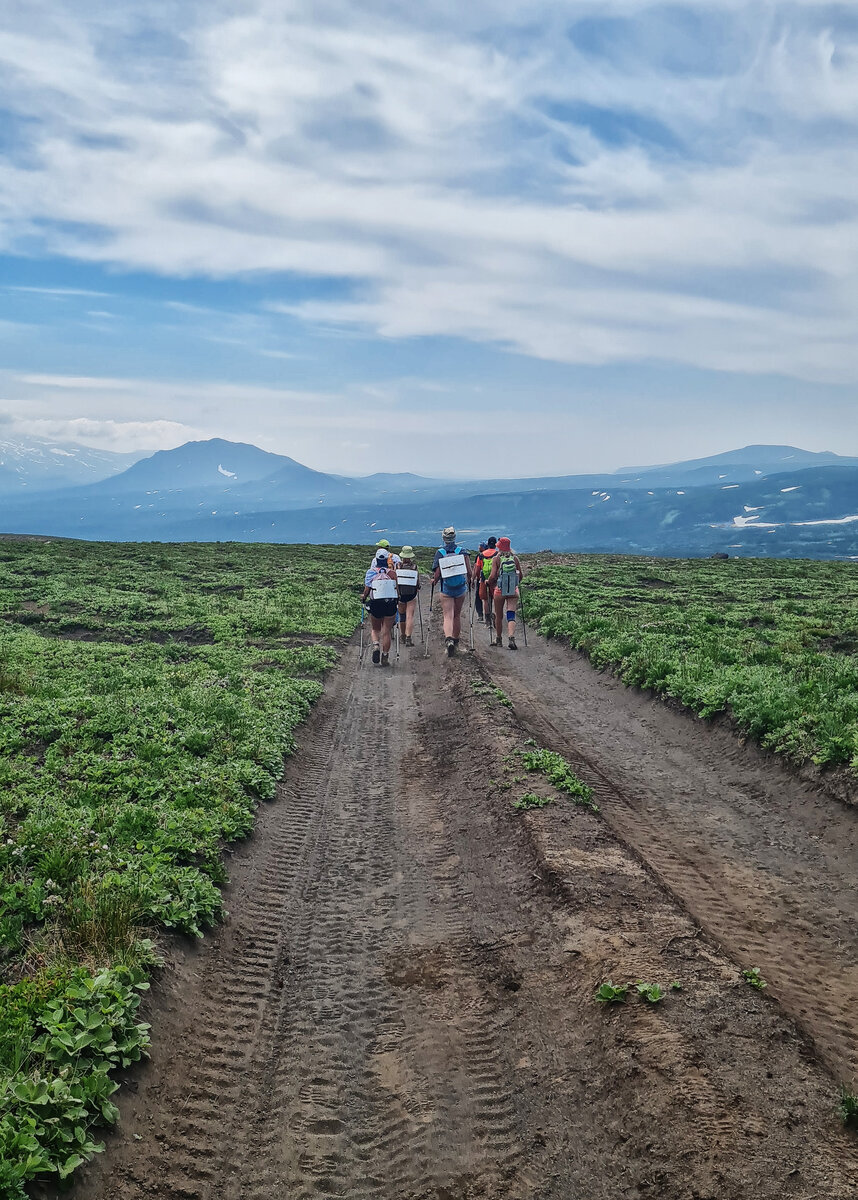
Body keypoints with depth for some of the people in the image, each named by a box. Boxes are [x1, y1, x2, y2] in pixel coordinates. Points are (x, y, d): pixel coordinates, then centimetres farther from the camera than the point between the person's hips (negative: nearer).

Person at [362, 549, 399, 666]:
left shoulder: (371, 572, -2)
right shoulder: (392, 573, -2)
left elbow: (367, 589, -3)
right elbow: (397, 589, -2)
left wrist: (364, 597, 17)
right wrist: (397, 599, 17)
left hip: (376, 604, 0)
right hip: (391, 603, 0)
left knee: (375, 629, 19)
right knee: (386, 632, 7)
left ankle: (376, 645, -8)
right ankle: (385, 657, 8)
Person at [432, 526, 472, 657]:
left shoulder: (439, 552, -6)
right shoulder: (462, 551, -3)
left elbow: (437, 574, -9)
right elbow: (469, 572, -6)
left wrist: (434, 581, 12)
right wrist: (468, 582, 13)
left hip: (446, 589, -2)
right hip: (461, 588, 2)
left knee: (448, 616, -3)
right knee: (457, 615, 19)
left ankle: (449, 639, -27)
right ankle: (456, 640, 33)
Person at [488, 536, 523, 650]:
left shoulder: (496, 558, -5)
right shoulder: (515, 558, 3)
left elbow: (493, 576, -11)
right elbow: (521, 574, 8)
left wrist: (489, 584, 7)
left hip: (499, 590, -1)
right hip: (513, 590, 1)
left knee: (498, 616, 13)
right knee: (511, 615, -3)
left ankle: (499, 639, 26)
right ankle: (511, 638, -22)